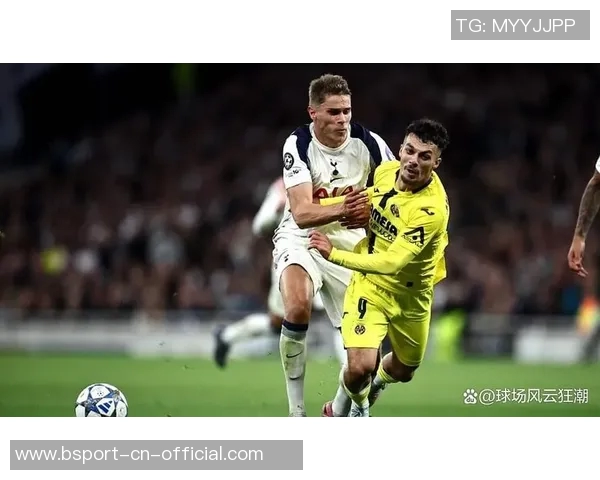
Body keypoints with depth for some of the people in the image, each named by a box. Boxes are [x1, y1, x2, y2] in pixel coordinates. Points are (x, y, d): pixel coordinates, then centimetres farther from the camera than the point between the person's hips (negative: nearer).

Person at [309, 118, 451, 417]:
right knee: (360, 367, -19)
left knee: (402, 371, 22)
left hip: (411, 296, -1)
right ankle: (342, 407, 14)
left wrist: (334, 254, -30)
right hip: (370, 284, 1)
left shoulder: (432, 209, -32)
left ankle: (375, 385, 58)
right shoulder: (386, 170, -14)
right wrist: (334, 202, 2)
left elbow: (392, 263, -34)